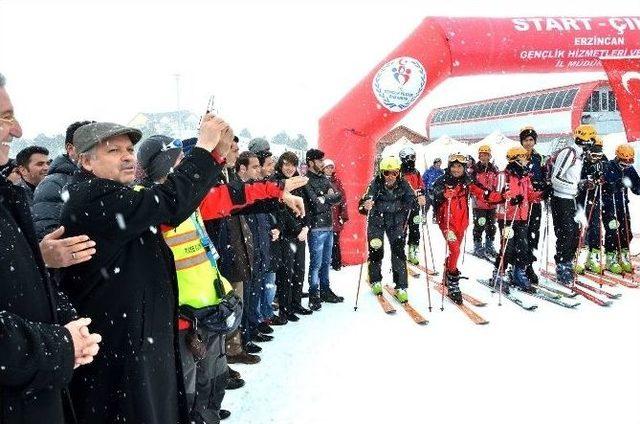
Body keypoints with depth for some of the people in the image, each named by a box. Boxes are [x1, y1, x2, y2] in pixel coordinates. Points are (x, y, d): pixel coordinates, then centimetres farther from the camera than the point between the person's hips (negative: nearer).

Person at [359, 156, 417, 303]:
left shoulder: (403, 184, -14)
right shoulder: (376, 184, -20)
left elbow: (411, 200, -12)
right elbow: (366, 200, -28)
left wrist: (419, 201, -34)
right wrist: (366, 206, -51)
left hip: (396, 222, 1)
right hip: (377, 221, -1)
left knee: (399, 252, -5)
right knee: (376, 252, 4)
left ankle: (401, 287, 4)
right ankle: (375, 281, 28)